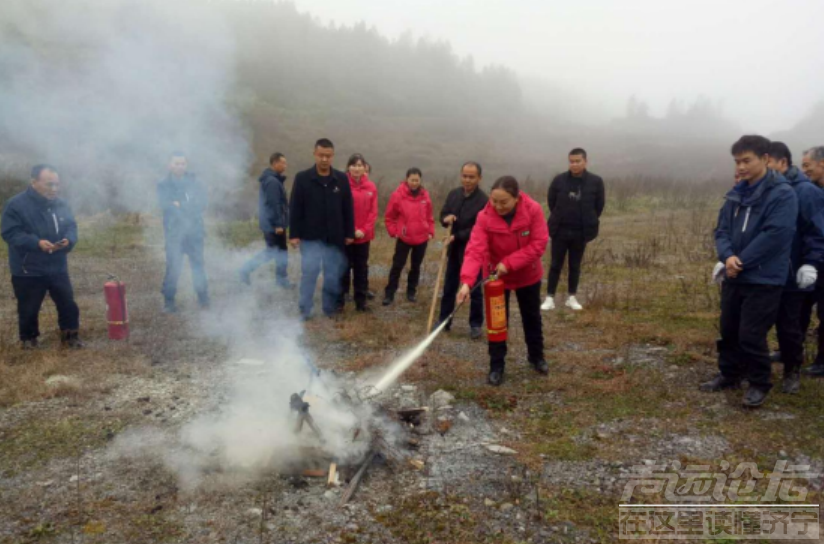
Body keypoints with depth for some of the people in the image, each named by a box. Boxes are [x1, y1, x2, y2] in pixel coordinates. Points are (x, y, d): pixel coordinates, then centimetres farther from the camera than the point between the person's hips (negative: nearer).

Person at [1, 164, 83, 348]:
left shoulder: (62, 204, 4)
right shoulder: (16, 204, -13)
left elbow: (71, 228, 7)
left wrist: (68, 240, -17)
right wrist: (37, 242, -29)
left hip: (58, 268, 4)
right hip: (28, 270, -4)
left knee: (68, 304, 9)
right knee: (28, 309, 9)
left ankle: (70, 335, 26)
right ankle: (28, 338, 30)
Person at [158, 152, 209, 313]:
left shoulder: (194, 182, 10)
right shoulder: (164, 185, 6)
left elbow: (203, 202, -1)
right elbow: (165, 204, -10)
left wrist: (179, 205, -8)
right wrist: (189, 206, -10)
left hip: (195, 230, 2)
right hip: (174, 232, -2)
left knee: (198, 266, 4)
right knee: (173, 268, -5)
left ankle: (203, 298, 16)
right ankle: (169, 301, 6)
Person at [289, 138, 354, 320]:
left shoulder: (341, 179, 2)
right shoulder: (302, 178, -4)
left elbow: (348, 209, 5)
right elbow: (295, 208, -4)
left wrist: (349, 233, 3)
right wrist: (294, 234, -8)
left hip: (334, 237, 2)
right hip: (310, 237, -2)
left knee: (333, 274, 8)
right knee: (309, 272, -3)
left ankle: (330, 308, 22)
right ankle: (305, 310, 8)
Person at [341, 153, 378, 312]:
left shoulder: (371, 187, 3)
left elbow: (373, 212, 2)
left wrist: (364, 230, -8)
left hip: (364, 236, 3)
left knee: (362, 268, 11)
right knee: (344, 267, 4)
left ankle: (361, 300, 21)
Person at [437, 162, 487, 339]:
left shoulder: (483, 200, -16)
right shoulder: (454, 194, 4)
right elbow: (443, 213, 12)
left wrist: (457, 236, -24)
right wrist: (445, 219, -12)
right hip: (454, 248, 6)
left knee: (474, 288, 5)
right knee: (449, 286, 14)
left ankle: (476, 324, 18)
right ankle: (444, 320, 27)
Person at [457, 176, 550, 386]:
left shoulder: (533, 210, -24)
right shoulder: (485, 217, -25)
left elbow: (539, 244, -24)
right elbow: (475, 251, -33)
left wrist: (509, 263, -30)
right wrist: (467, 281, -47)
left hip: (528, 275, 1)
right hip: (496, 276, -1)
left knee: (532, 318, 18)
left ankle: (536, 357, 40)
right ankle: (496, 366, 17)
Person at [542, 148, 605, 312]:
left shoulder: (596, 181, -7)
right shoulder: (559, 179, -6)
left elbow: (599, 205, 4)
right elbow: (551, 200, 7)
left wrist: (588, 221, 6)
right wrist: (559, 217, 10)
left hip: (581, 232, 0)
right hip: (560, 230, 0)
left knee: (575, 266, 11)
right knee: (555, 265, 4)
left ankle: (572, 298, 22)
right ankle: (550, 298, 10)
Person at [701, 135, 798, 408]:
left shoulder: (782, 194, -12)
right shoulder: (736, 193, 9)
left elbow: (776, 235, -21)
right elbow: (722, 229, 5)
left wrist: (741, 262, -17)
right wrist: (728, 256, -15)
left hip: (764, 279, -6)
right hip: (734, 276, 7)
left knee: (751, 335, -3)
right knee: (728, 330, 15)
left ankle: (759, 384, 16)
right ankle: (729, 375, 32)